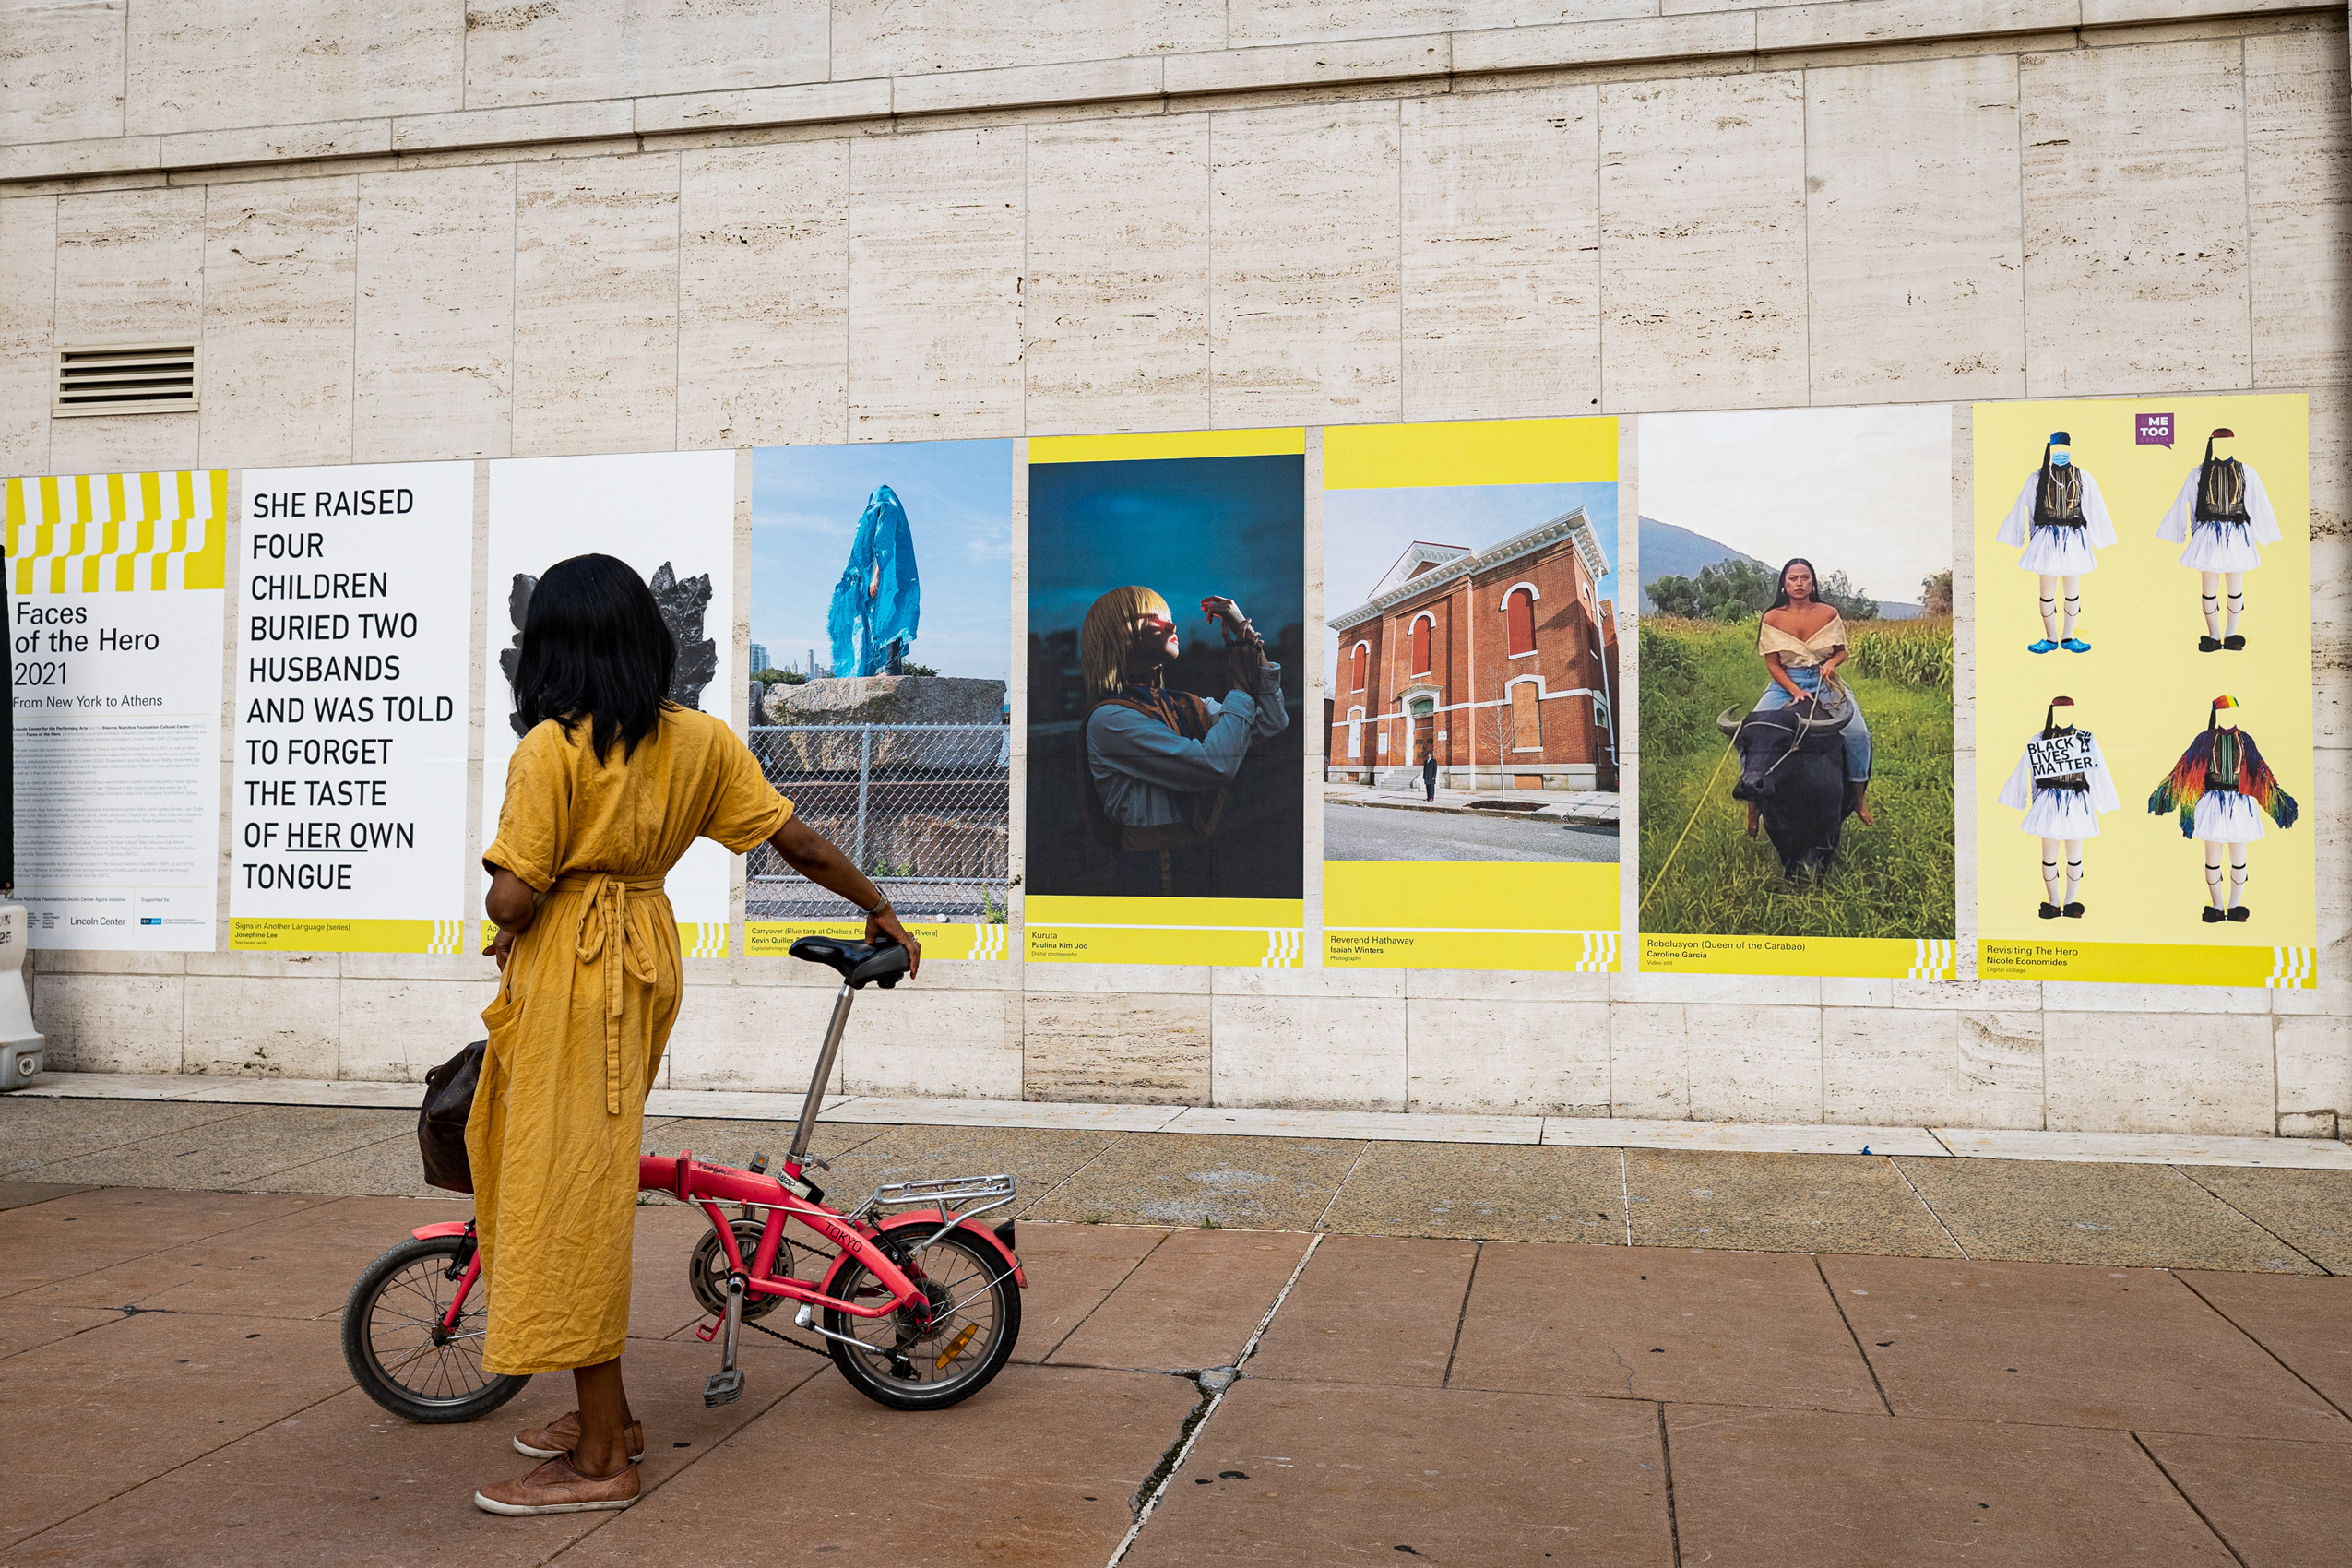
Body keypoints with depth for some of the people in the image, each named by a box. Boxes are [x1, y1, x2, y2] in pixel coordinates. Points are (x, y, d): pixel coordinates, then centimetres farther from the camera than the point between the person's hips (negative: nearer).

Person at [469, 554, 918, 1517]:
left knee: (569, 1195, 0)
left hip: (568, 977, -6)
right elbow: (800, 845, 5)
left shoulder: (551, 747, -13)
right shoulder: (699, 741, 4)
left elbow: (511, 900, -17)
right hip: (648, 960, 7)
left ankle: (602, 1459, 8)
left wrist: (503, 920, 7)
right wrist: (879, 908, 20)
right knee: (591, 1186, 18)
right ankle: (605, 1414, 28)